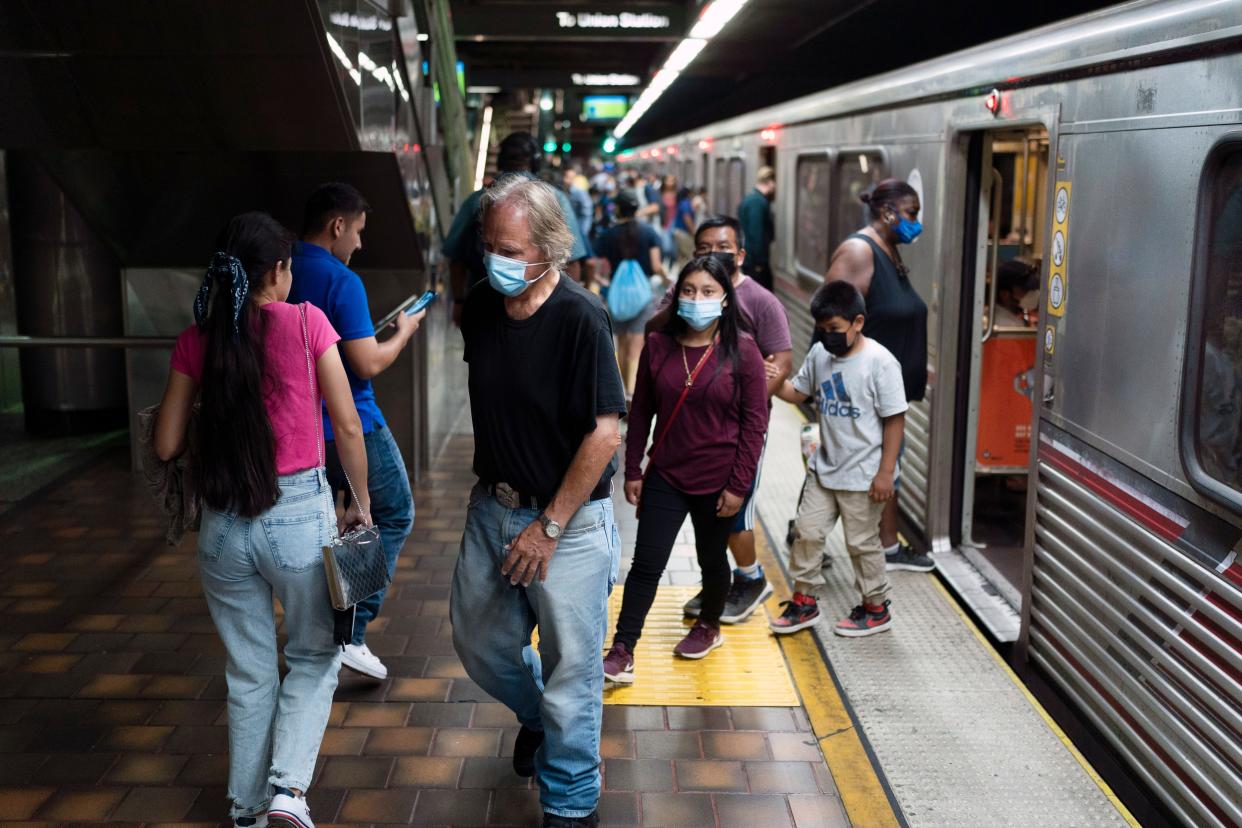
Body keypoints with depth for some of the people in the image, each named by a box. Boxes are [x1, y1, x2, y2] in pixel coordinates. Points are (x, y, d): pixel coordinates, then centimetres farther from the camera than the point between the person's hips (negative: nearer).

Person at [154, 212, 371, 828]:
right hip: (299, 515, -3)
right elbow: (347, 425, -6)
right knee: (314, 656, 19)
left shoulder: (196, 338, 0)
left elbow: (166, 446, 2)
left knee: (249, 673, 19)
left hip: (223, 522, 3)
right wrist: (361, 502, 6)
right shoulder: (305, 322, -7)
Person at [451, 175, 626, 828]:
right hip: (492, 507, 6)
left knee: (571, 670, 5)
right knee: (479, 643, 19)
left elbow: (606, 432, -20)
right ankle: (536, 714, 49)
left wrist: (548, 527, -17)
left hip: (568, 519, -6)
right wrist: (488, 490, 15)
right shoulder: (480, 307, -1)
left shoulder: (580, 318, -20)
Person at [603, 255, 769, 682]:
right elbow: (640, 413, 4)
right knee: (646, 563, -1)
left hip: (717, 481, -1)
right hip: (665, 475, 2)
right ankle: (622, 654, 5)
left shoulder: (742, 350, -9)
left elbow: (755, 423, -8)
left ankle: (709, 626, 42)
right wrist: (633, 471, 4)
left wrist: (739, 485, -10)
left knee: (712, 558, 17)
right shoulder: (658, 346, -2)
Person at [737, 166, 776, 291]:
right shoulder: (758, 202, -18)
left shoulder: (750, 198, 14)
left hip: (749, 258, 10)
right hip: (756, 260, -10)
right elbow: (756, 234, -23)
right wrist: (759, 263, -20)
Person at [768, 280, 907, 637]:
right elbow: (798, 393, 12)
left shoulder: (880, 362, -17)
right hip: (824, 468, 6)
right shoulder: (819, 353, 0)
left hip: (863, 474, -6)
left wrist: (886, 472, -16)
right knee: (807, 531, 10)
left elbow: (894, 419, -15)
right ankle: (804, 601, 27)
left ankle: (875, 608, 26)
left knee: (862, 543, 7)